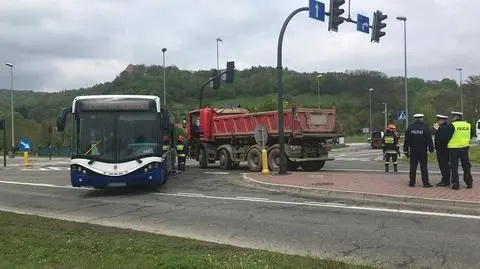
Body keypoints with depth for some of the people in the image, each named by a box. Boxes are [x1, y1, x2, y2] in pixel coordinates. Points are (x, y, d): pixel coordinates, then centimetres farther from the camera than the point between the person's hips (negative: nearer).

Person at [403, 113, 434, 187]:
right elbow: (429, 139, -3)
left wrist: (406, 150, 9)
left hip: (413, 151, 2)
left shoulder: (410, 127, 1)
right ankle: (425, 183, 3)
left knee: (413, 167, 6)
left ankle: (412, 183, 7)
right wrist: (431, 149, 5)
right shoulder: (425, 127, -5)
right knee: (423, 167, 2)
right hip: (423, 151, -2)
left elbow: (407, 140, 3)